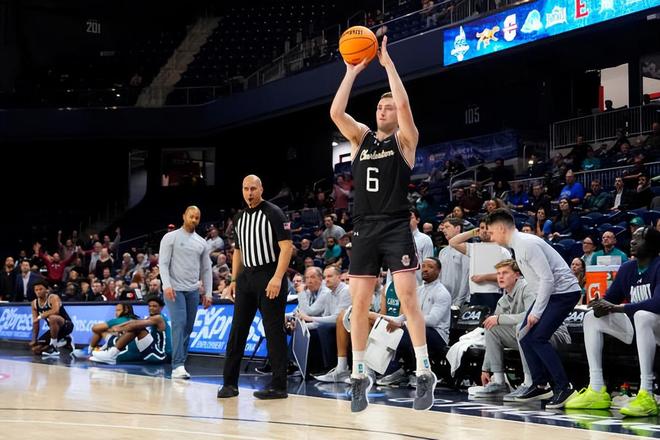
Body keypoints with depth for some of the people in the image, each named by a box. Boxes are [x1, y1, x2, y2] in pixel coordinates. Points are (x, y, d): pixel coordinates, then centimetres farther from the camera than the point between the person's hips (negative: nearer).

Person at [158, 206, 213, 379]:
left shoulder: (202, 243, 12)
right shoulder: (170, 237, -1)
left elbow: (206, 269, 14)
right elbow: (163, 263, -7)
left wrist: (208, 293, 6)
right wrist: (167, 285, -20)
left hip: (193, 291, 5)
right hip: (175, 289, -5)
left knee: (188, 328, 5)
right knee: (179, 324, -17)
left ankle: (180, 364, 11)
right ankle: (178, 366, -21)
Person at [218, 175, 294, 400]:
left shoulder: (273, 213, -6)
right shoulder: (240, 218, 14)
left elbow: (286, 247, -13)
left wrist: (277, 278, -21)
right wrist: (234, 281, 14)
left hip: (269, 276, -7)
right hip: (246, 276, 7)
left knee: (274, 331, -4)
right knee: (237, 329, 5)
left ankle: (279, 386, 0)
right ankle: (230, 383, 10)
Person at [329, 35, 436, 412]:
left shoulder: (405, 139, 3)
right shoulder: (361, 137, 14)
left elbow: (404, 104, -15)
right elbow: (336, 113, -2)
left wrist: (387, 62, -10)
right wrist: (352, 72, -2)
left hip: (396, 228, -4)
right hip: (365, 229, 4)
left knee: (408, 299, -11)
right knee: (360, 304, 3)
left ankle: (425, 374, -6)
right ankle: (360, 376, 12)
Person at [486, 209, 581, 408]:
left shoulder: (527, 244, -21)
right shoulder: (517, 245, 9)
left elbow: (547, 279, -25)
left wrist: (536, 312, -20)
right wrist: (534, 310, 10)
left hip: (564, 292, -10)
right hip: (548, 292, 10)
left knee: (538, 338, -17)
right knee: (525, 335, 6)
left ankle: (563, 388, -9)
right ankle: (540, 385, 14)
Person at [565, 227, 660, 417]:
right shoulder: (626, 269, 7)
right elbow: (609, 299, 11)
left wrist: (616, 307, -27)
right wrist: (601, 306, -15)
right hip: (635, 326, 8)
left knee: (642, 315, -38)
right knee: (592, 318, 2)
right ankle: (597, 390, -7)